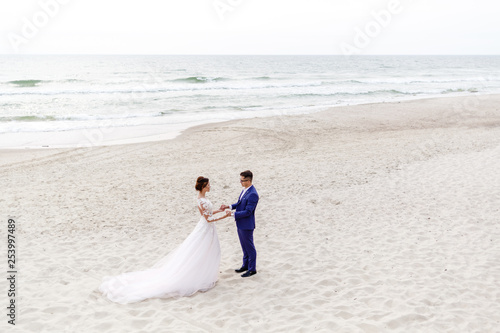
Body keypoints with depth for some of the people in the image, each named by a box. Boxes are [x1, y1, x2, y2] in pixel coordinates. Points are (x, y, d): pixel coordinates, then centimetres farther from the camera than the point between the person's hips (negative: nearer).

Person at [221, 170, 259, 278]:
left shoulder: (252, 194, -26)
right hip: (241, 224, 9)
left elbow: (247, 212, -26)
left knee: (250, 247, 6)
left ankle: (252, 269, 20)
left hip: (246, 225, -9)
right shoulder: (245, 190, 4)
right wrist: (229, 206, 2)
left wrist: (232, 214, -23)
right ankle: (246, 265, 37)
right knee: (244, 246, 22)